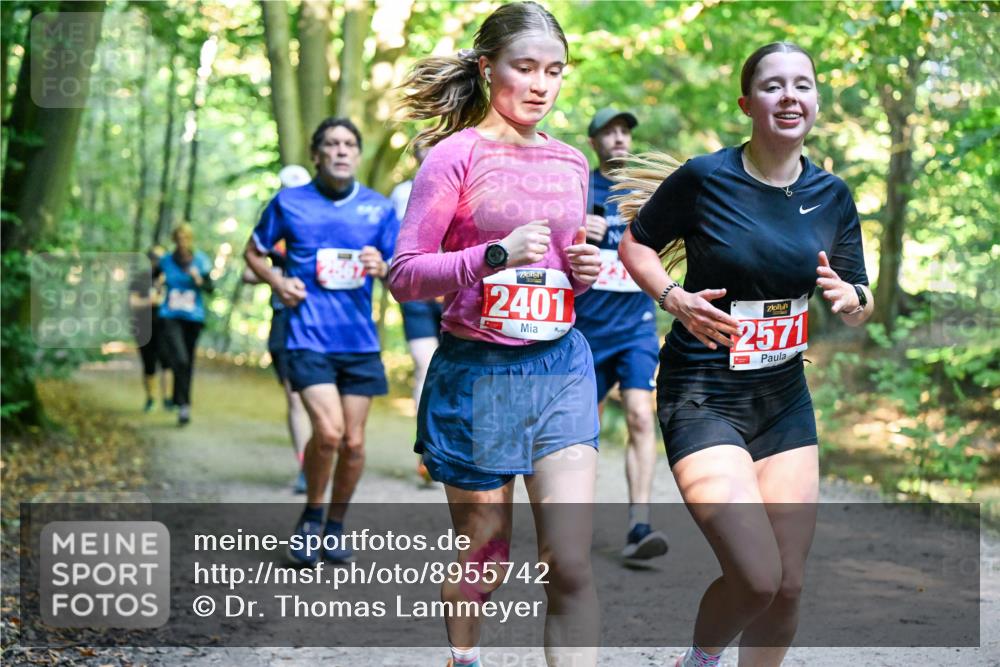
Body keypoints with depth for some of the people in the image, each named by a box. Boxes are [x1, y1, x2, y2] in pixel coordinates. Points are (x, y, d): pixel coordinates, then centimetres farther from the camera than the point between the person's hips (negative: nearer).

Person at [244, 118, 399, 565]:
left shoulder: (379, 208, 7)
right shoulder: (289, 202, 3)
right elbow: (254, 252, 15)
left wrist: (382, 268, -13)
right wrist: (278, 282, -4)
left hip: (360, 340, 3)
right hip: (308, 337, -3)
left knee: (353, 442, 5)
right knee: (328, 431, -18)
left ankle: (335, 527, 25)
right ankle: (311, 518, 6)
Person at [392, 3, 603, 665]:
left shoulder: (570, 163, 10)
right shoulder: (456, 155, -7)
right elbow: (404, 276, -10)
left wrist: (584, 271, 2)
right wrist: (496, 256, -23)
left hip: (562, 368, 4)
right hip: (477, 373, -4)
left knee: (571, 566, -8)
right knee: (483, 565, 10)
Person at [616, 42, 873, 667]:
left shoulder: (832, 195, 3)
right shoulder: (705, 178, -11)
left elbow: (861, 303, 10)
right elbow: (635, 244, 2)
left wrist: (851, 299, -13)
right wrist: (675, 297, -16)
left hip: (785, 399, 5)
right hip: (702, 397, -5)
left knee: (788, 585, 6)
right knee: (756, 579, -16)